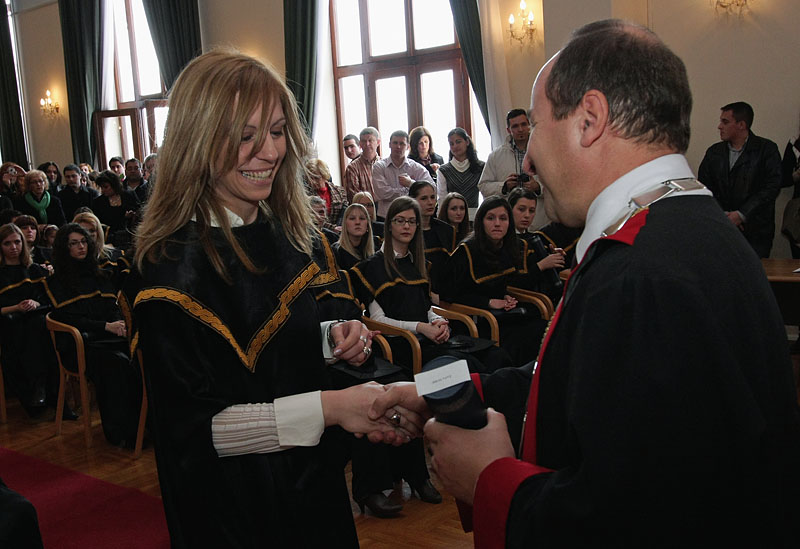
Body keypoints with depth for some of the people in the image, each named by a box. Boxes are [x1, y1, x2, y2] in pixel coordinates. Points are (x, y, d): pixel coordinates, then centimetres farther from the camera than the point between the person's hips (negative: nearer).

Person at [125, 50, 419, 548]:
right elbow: (195, 426, -24)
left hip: (312, 476, 7)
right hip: (233, 502, -6)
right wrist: (328, 407, -33)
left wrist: (334, 339, -9)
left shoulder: (291, 235, -1)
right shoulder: (172, 264, -23)